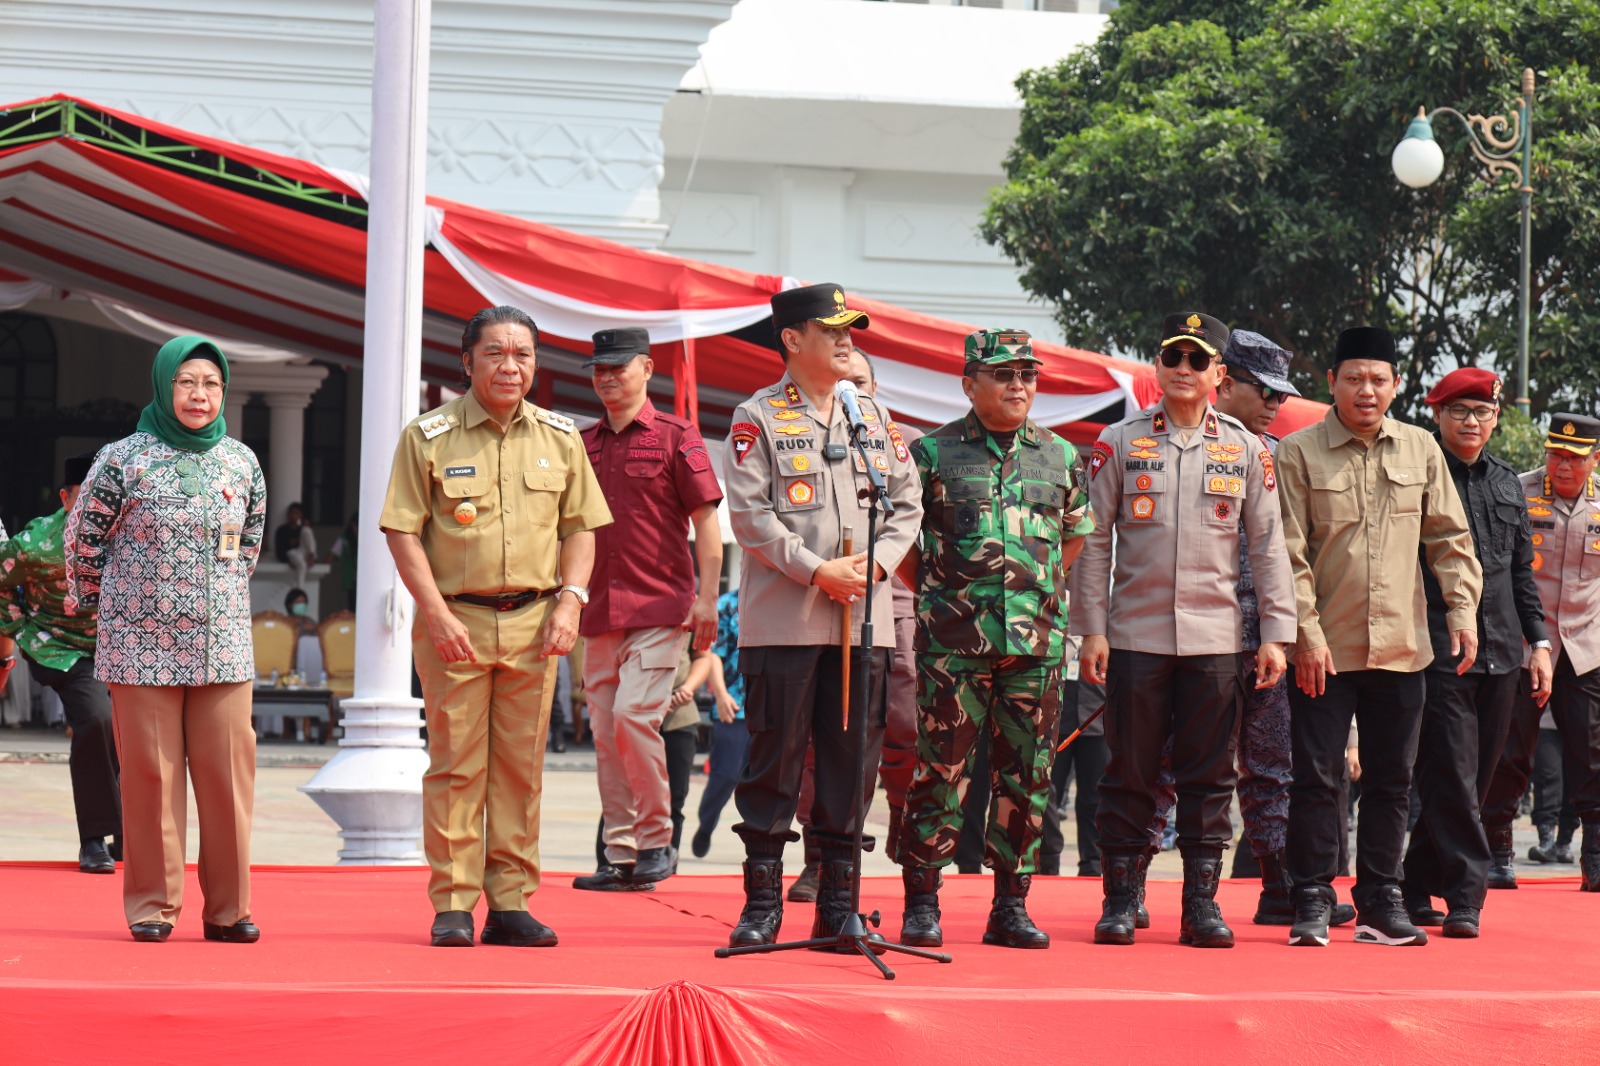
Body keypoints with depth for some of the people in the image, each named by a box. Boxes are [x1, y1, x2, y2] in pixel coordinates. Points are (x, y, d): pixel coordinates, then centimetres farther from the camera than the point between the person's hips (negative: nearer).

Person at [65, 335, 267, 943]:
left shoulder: (242, 463, 9)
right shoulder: (123, 459, -3)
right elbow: (83, 537, 7)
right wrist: (95, 604, 14)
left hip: (223, 645, 3)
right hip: (140, 643, -3)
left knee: (228, 770, -1)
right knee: (150, 772, -1)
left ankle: (228, 908, 5)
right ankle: (152, 906, 7)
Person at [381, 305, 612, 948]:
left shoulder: (560, 439, 10)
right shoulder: (429, 437, -1)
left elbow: (581, 527, 14)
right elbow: (403, 532, -3)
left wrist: (570, 602, 0)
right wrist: (438, 614, -11)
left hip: (534, 623, 3)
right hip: (454, 621, -3)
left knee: (520, 767, 4)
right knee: (455, 766, -3)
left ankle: (511, 903, 9)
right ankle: (452, 906, 0)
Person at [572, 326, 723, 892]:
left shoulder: (675, 436, 0)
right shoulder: (583, 444, 14)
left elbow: (706, 521, -2)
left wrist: (707, 598, -9)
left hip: (660, 606, -5)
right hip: (598, 609, 5)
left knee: (634, 714, -17)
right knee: (604, 729, 4)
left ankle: (657, 840, -4)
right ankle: (620, 856, 8)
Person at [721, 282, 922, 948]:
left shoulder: (873, 417, 15)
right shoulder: (758, 418, 0)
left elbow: (907, 505, 14)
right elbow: (750, 515, -8)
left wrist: (875, 563, -4)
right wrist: (816, 570, -15)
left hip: (865, 618, 5)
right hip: (783, 619, -5)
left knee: (852, 760, 5)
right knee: (773, 760, -2)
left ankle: (838, 904, 12)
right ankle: (762, 903, 4)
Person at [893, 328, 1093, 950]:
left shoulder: (1061, 457, 12)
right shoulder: (932, 453, 2)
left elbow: (1076, 537, 24)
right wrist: (934, 590, 7)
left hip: (1036, 642, 3)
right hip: (953, 642, -3)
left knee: (1025, 776, 5)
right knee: (940, 770, -4)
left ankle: (1011, 907, 12)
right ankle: (921, 905, 2)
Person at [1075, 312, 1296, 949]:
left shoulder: (1246, 450, 7)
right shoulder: (1119, 443, 4)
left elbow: (1267, 546, 8)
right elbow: (1094, 542, 3)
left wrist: (1275, 634, 1)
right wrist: (1091, 629, -3)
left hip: (1217, 638, 1)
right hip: (1135, 634, -1)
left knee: (1209, 775, 3)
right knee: (1129, 771, 2)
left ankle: (1201, 902, 8)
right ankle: (1122, 897, 8)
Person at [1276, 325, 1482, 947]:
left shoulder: (1421, 449, 8)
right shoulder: (1298, 453, -4)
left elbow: (1448, 538, 12)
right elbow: (1288, 554, -6)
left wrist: (1463, 610, 1)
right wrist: (1307, 633, -13)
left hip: (1400, 649, 4)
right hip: (1325, 650, -4)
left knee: (1392, 779, 8)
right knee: (1316, 778, -2)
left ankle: (1380, 902, 16)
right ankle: (1312, 902, 6)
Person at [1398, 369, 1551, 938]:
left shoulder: (1507, 482, 16)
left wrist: (1538, 641, 13)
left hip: (1500, 656, 6)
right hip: (1438, 651, -6)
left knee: (1474, 779, 8)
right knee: (1451, 778, -9)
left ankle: (1415, 889, 17)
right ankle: (1465, 897, -8)